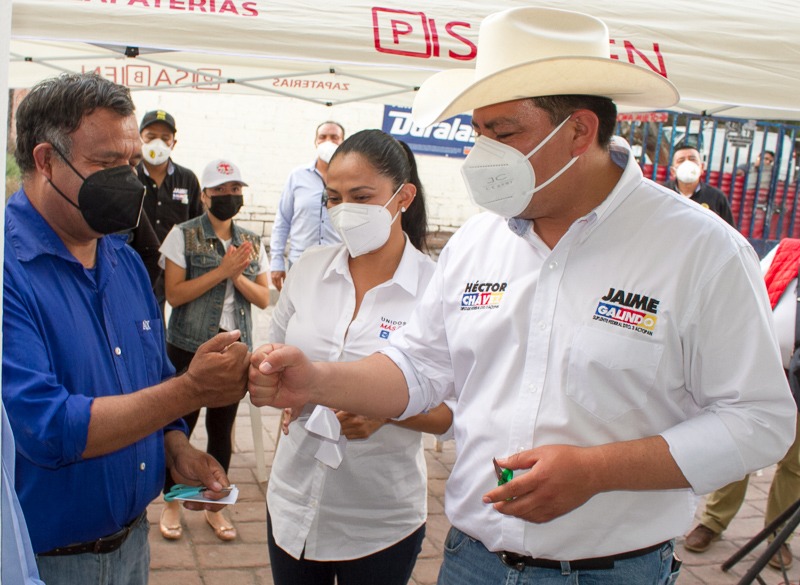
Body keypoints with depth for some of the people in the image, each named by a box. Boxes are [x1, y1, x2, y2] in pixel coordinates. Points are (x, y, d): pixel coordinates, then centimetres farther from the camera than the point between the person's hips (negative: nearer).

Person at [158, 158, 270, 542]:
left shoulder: (252, 243, 7)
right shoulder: (183, 235, -4)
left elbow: (264, 299, 4)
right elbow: (174, 294, -12)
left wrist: (238, 276, -13)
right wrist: (221, 271, -17)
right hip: (189, 347, -3)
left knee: (222, 428, 11)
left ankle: (215, 505, 27)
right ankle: (172, 503, 25)